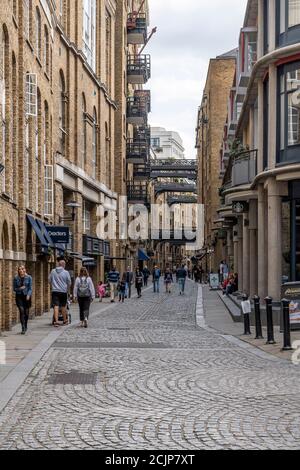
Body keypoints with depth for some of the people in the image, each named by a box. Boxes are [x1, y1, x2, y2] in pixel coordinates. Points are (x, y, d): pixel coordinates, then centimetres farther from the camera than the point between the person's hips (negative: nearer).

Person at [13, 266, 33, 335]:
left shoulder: (29, 278, -1)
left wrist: (28, 295, -18)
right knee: (22, 311, -17)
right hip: (19, 297, 0)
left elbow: (30, 288, -2)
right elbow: (14, 289, 7)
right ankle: (23, 329, -17)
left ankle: (25, 327, 31)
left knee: (26, 312, 5)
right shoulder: (16, 278, 2)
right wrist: (19, 288, -13)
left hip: (27, 296, 0)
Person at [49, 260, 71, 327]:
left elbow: (49, 281, 11)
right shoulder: (66, 272, -4)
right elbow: (69, 283, 2)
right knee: (63, 306, 12)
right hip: (63, 291, -1)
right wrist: (67, 289, 19)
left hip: (55, 291, 1)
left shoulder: (53, 271, 3)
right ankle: (65, 321, 24)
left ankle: (56, 321, -13)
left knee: (56, 306, -3)